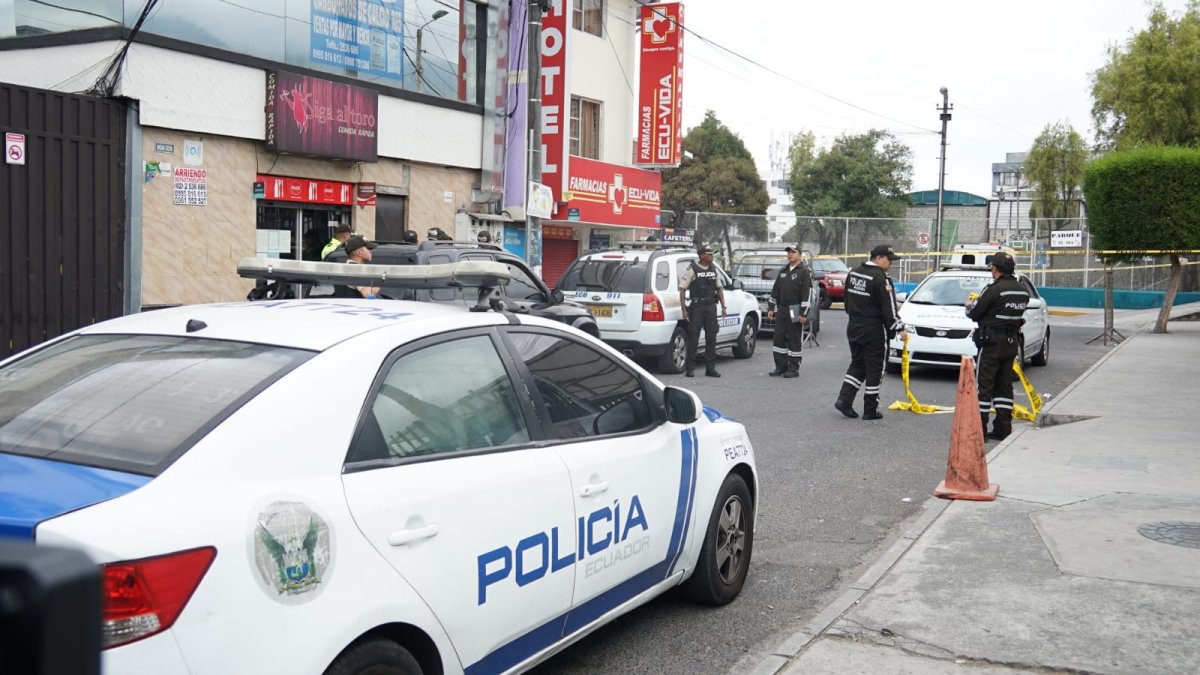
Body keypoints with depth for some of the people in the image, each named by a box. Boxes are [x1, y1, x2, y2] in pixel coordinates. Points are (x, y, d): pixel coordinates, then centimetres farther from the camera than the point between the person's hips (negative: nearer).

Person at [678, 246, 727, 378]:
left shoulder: (713, 269, 13)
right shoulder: (692, 269, -4)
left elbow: (719, 288, 19)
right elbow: (682, 289, -6)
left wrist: (723, 306, 11)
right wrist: (684, 309, -12)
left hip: (711, 307, 5)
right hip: (697, 307, -5)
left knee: (711, 337, 5)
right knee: (693, 338, -2)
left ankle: (710, 368, 11)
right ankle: (690, 368, 4)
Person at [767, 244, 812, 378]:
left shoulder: (804, 272, -6)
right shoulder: (783, 272, 16)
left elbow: (807, 293, -12)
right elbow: (775, 291, 19)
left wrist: (803, 313, -17)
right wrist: (771, 308, 12)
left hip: (795, 312, -7)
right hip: (781, 311, 7)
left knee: (795, 340, -1)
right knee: (779, 339, 7)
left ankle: (794, 368, 5)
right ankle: (781, 366, 15)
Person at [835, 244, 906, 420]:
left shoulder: (853, 273, 8)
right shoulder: (880, 278, -17)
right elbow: (889, 309, -19)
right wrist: (899, 329, -13)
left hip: (854, 328, 7)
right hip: (874, 331, -7)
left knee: (857, 365, 17)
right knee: (874, 369, 2)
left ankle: (844, 399, 3)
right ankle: (870, 410, 7)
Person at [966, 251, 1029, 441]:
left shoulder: (994, 290, -17)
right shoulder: (1023, 291, 7)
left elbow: (974, 314, -13)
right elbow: (1017, 313, 12)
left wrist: (970, 306, 11)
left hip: (992, 342, -7)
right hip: (1012, 342, 7)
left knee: (985, 384, -2)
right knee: (1004, 385, 13)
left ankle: (980, 427, -2)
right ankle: (1003, 428, 14)